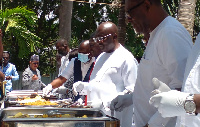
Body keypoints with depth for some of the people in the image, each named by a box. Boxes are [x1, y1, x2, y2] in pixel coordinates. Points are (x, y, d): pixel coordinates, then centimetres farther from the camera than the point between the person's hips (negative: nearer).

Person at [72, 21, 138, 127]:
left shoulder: (126, 59, -9)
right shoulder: (101, 57, 19)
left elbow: (131, 90, -16)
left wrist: (104, 103, -22)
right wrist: (83, 86, 8)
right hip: (95, 115, 7)